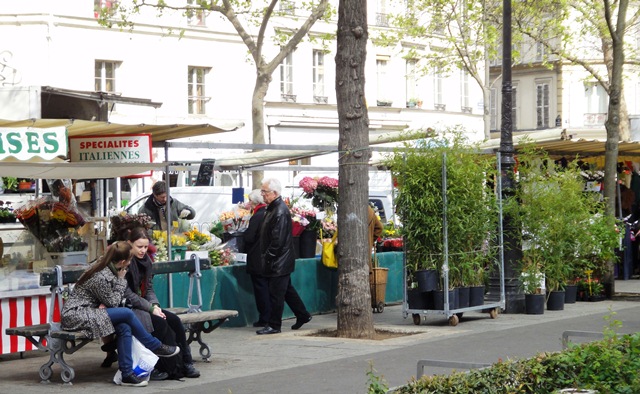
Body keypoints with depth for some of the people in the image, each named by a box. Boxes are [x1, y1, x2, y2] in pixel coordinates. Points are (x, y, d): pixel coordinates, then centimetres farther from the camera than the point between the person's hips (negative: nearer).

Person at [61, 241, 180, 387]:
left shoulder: (105, 265, 3)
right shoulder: (102, 277, -24)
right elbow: (112, 302, -9)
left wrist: (104, 304, -7)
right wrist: (121, 280, -4)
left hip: (86, 311, 9)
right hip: (74, 316, -9)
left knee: (124, 327, -14)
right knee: (127, 314, -21)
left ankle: (127, 374, -13)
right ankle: (156, 347, -4)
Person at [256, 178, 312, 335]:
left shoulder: (280, 212, -20)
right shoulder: (273, 208, 12)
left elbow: (278, 240, -23)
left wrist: (268, 257, -18)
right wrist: (266, 256, 15)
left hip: (279, 263, -10)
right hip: (279, 262, 10)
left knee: (276, 294, -3)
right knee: (287, 290, 18)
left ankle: (274, 325, 3)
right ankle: (303, 315, 29)